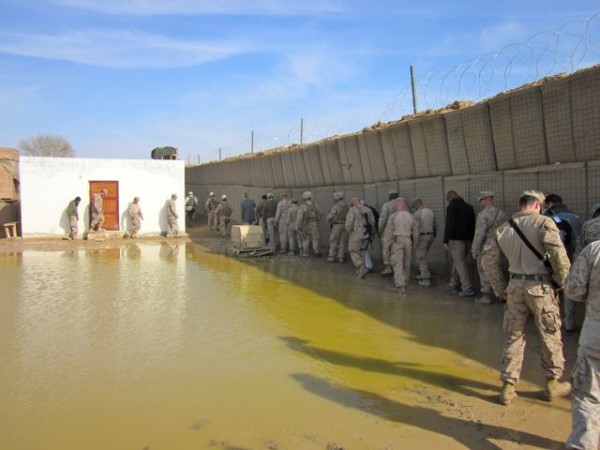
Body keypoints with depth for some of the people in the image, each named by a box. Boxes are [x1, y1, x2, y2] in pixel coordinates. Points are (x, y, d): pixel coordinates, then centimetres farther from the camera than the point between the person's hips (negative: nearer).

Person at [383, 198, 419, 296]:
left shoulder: (393, 216, -6)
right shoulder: (411, 216, 6)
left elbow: (388, 232, -6)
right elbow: (415, 232, 9)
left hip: (397, 241, -4)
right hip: (408, 241, 4)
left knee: (398, 265, -4)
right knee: (406, 264, 15)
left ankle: (401, 286, -14)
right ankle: (403, 283, 27)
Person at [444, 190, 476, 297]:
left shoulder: (452, 207, -8)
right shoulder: (469, 207, 15)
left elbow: (449, 225, -15)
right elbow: (473, 224, 18)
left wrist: (446, 241, -14)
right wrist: (472, 240, 23)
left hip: (456, 239, -8)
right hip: (467, 239, 8)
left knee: (459, 262, -5)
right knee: (457, 261, 18)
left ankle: (467, 288, -9)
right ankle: (453, 285, 26)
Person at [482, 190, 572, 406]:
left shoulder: (503, 228, 7)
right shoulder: (543, 222, -8)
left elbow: (489, 260, 8)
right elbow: (559, 256, -17)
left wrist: (501, 288, 14)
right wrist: (562, 281, -1)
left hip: (515, 286, 4)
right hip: (541, 287, -4)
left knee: (513, 337, 12)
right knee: (550, 336, 14)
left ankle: (508, 387, 15)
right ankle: (553, 383, 28)